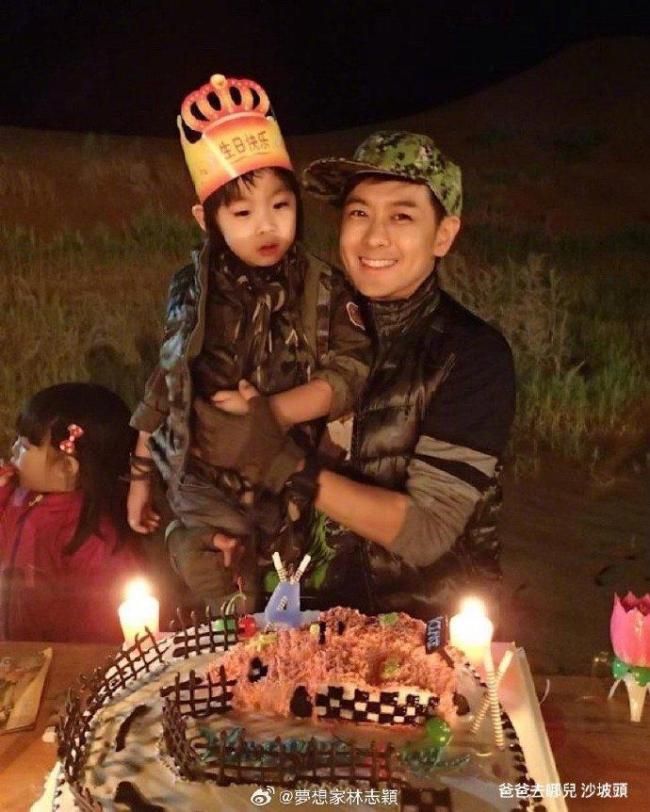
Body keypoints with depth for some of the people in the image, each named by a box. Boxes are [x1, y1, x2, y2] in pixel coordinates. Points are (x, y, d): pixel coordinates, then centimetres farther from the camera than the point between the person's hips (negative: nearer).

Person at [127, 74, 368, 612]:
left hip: (291, 502, 0)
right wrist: (140, 476, 11)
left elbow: (348, 376, -15)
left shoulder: (324, 291, -7)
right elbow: (164, 390, 6)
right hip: (206, 503, 0)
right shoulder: (193, 292, -2)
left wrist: (266, 411, -21)